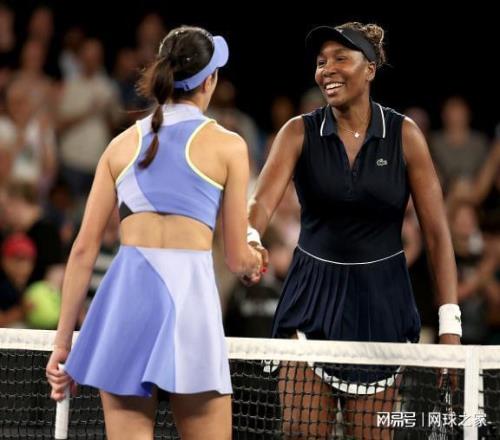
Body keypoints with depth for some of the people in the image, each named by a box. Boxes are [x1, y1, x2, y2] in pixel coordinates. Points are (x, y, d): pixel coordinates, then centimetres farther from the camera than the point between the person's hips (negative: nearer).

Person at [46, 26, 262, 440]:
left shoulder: (122, 144, 13)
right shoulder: (227, 145, 5)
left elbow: (84, 249, 10)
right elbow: (238, 258, 7)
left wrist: (63, 337, 14)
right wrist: (254, 259, 31)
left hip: (124, 290, 3)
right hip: (189, 291, -3)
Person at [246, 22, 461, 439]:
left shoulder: (404, 135, -4)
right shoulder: (300, 132, -3)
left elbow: (437, 233, -4)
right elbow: (263, 200, -18)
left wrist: (450, 324, -10)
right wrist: (248, 240, -42)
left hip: (380, 301, -1)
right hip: (313, 296, 1)